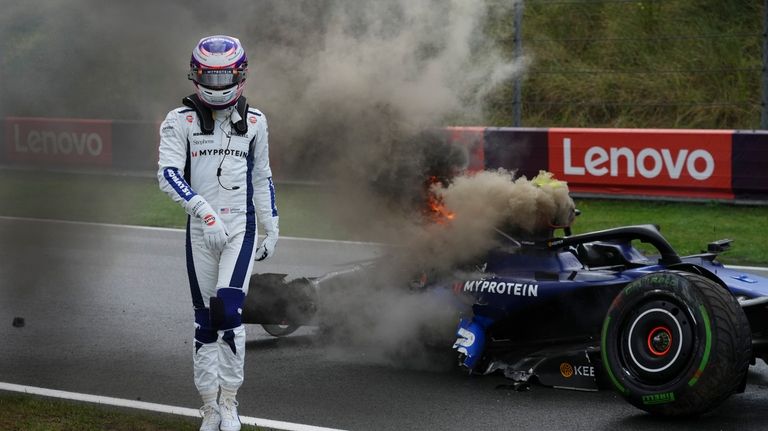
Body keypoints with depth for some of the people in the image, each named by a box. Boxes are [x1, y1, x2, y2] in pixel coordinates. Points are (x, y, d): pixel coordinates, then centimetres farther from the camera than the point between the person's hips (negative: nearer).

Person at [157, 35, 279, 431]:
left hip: (241, 226, 0)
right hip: (200, 230, 0)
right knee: (205, 320, 6)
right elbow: (168, 173, -14)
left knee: (228, 310, -16)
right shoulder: (180, 121, -1)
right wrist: (202, 206, -28)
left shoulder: (254, 122, 8)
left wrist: (271, 228, 17)